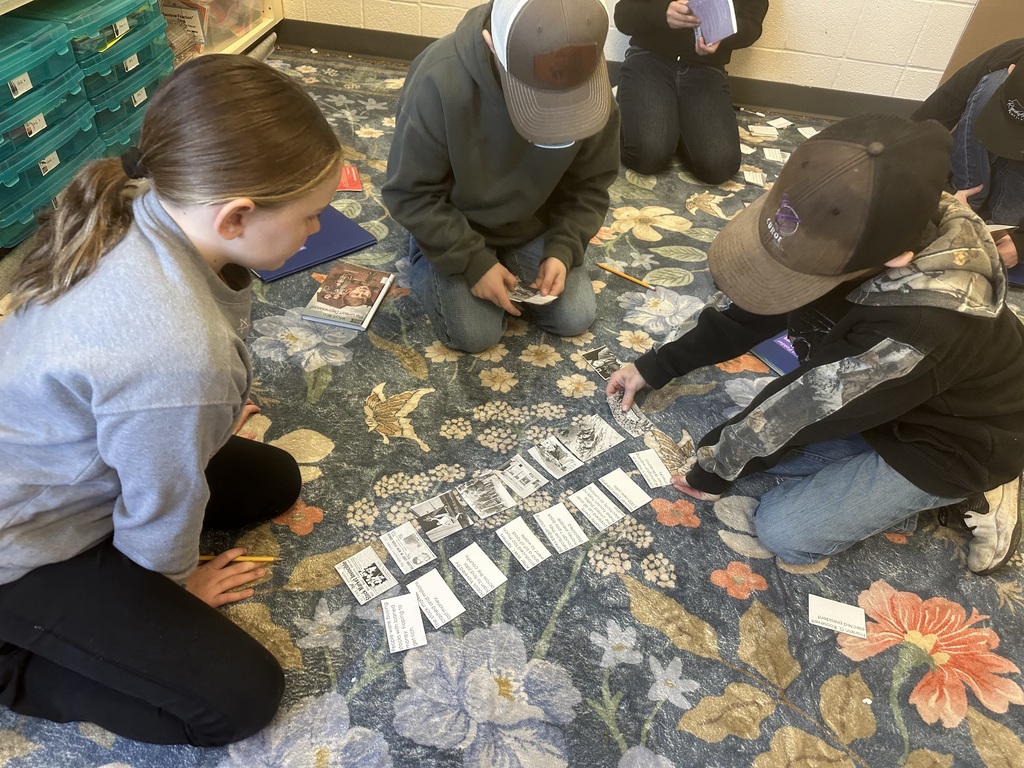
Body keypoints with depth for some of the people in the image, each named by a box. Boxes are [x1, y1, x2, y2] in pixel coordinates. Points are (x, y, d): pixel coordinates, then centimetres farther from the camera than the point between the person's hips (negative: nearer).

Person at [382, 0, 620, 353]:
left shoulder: (589, 87, -21)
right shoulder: (441, 81, -34)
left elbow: (590, 184, -7)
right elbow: (410, 193, -23)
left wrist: (562, 250, -20)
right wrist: (474, 262, -24)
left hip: (533, 226, 4)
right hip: (453, 228, -3)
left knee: (575, 319, -2)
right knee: (475, 336, -11)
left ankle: (507, 259, 22)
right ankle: (424, 250, 16)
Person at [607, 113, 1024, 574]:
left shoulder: (919, 328, -43)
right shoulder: (860, 229, -22)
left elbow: (802, 408, -29)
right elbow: (753, 312, -8)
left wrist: (716, 469, -13)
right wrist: (657, 366, -5)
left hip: (948, 442, -6)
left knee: (784, 533, -9)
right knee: (746, 436, -1)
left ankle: (962, 494, 5)